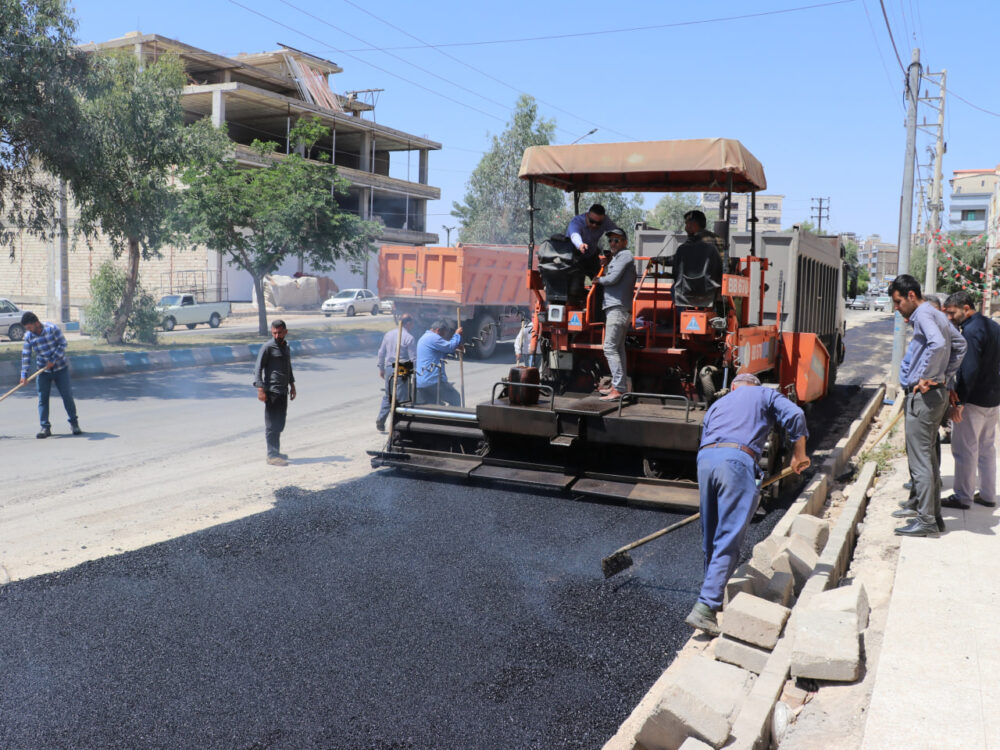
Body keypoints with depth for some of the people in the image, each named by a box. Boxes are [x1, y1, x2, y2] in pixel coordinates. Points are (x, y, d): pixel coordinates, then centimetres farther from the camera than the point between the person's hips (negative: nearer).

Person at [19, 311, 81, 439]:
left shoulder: (52, 328, -12)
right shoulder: (28, 336, -3)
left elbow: (63, 344, -11)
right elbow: (25, 355, 1)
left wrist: (53, 360, -18)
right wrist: (24, 374, -5)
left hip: (60, 367, -2)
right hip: (43, 371, 3)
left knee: (67, 396, 1)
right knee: (42, 398, -3)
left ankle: (74, 423, 15)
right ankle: (45, 427, 2)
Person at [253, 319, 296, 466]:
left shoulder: (286, 347, 15)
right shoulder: (267, 348, -9)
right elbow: (258, 368, -12)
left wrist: (292, 385, 25)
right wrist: (260, 389, -19)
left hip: (283, 391, 8)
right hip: (272, 392, -8)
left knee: (280, 424, 13)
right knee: (272, 424, -5)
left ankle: (276, 452, 23)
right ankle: (272, 455, -2)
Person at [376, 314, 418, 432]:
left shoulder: (388, 334, 7)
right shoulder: (409, 338, -12)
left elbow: (381, 353, 12)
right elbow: (413, 359, -12)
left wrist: (381, 368, 20)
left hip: (389, 369, 6)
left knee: (387, 396, 18)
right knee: (401, 399, 2)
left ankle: (380, 420, 14)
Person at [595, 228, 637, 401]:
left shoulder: (625, 255, -7)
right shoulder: (617, 257, 24)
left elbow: (613, 279, -15)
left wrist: (599, 280, 2)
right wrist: (607, 264, 8)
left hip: (618, 308, -11)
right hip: (616, 307, 11)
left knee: (610, 348, -14)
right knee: (618, 348, 11)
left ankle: (618, 388, -16)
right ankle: (619, 385, 16)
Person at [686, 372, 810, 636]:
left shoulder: (717, 404, 36)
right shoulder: (765, 394, 24)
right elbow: (794, 415, 6)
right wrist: (799, 454, 15)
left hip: (705, 459, 5)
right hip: (737, 460, -5)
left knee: (711, 538, 18)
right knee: (728, 542, -7)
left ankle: (715, 595, 30)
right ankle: (705, 608, -15)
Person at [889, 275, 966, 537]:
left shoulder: (923, 314, -14)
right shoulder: (937, 316, 16)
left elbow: (938, 343, -32)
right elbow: (959, 345, 26)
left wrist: (923, 377, -23)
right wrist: (946, 376, 17)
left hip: (923, 395, -10)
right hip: (937, 392, 10)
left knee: (920, 459, -7)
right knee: (927, 456, 17)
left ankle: (926, 521, -4)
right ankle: (932, 513, 24)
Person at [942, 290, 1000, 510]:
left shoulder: (971, 330, -19)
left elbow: (969, 370, -24)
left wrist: (958, 402, -23)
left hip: (973, 401, -10)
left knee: (964, 450, 0)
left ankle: (963, 497, 7)